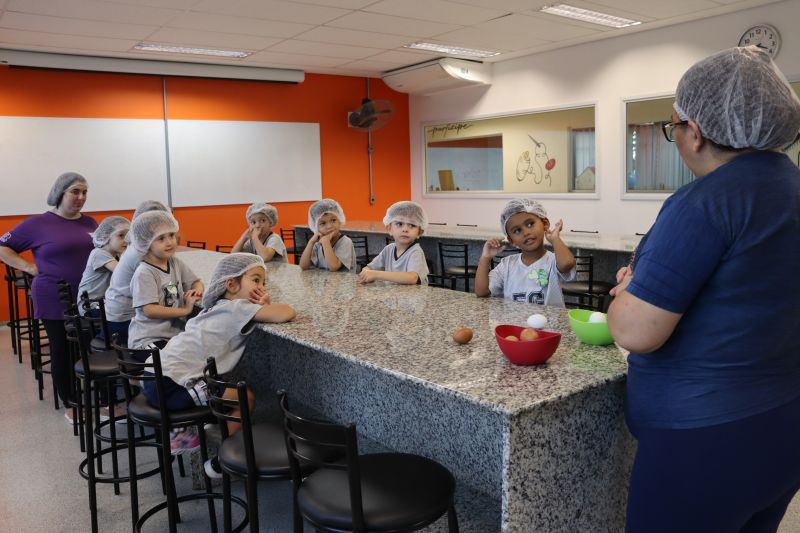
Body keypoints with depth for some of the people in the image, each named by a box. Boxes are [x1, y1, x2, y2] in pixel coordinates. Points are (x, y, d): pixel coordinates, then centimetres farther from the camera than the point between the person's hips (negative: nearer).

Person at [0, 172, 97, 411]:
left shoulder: (89, 222, 9)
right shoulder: (38, 223, -4)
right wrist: (29, 267, -8)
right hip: (55, 302, -3)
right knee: (63, 352, 7)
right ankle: (71, 405, 19)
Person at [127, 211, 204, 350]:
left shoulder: (175, 263, 6)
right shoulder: (144, 273, -14)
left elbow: (197, 282, 18)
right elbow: (149, 310, -20)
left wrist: (197, 291, -6)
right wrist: (185, 310, -16)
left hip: (175, 333, 7)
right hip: (148, 339, -7)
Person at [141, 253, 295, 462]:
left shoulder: (219, 307, 16)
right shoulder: (238, 308, -12)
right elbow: (286, 314, -23)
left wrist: (263, 306, -3)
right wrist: (266, 307, -2)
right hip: (170, 386, -10)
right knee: (246, 397, -7)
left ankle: (184, 434, 28)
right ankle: (221, 461, 5)